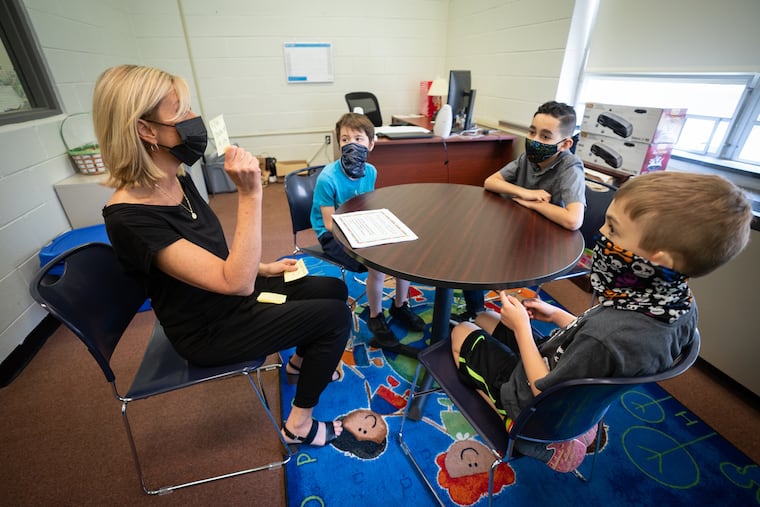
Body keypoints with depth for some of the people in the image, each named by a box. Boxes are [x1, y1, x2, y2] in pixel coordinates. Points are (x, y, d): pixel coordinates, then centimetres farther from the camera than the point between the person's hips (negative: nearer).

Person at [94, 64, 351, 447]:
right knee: (336, 316, -11)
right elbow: (236, 282, -35)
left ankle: (301, 360, 37)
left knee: (335, 289, 10)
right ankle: (299, 425, 10)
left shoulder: (176, 180, -3)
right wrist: (249, 194, -39)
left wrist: (263, 267, 7)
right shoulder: (130, 216, -30)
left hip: (230, 296, 8)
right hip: (208, 331, -8)